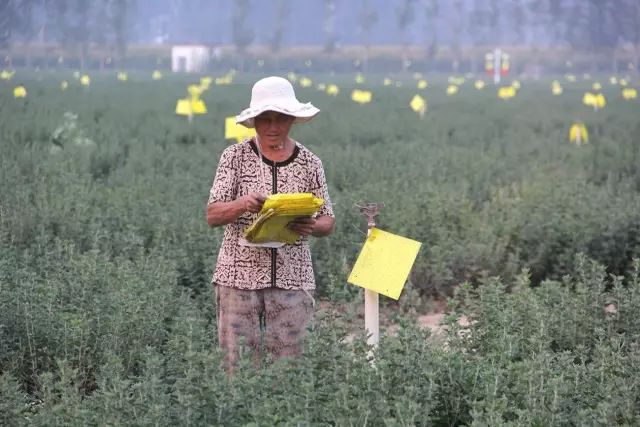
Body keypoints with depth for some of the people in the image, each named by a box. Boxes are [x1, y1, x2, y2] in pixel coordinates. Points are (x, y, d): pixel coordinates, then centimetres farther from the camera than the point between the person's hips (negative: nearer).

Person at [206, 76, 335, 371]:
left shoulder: (309, 163, 7)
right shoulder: (235, 157, 2)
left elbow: (328, 222, 10)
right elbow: (212, 216, -2)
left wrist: (311, 227, -14)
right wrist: (241, 204, -23)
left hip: (292, 278, 1)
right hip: (239, 276, -1)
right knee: (239, 363, -3)